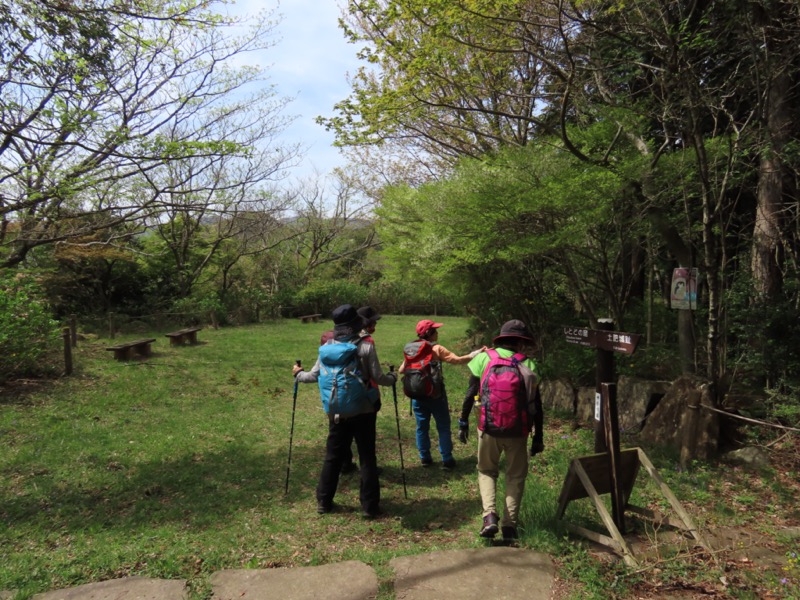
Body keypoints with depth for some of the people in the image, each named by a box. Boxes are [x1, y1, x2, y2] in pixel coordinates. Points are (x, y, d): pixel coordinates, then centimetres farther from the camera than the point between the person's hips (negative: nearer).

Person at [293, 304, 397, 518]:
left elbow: (314, 376, 1)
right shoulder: (366, 347, -10)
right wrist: (393, 377, 11)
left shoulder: (328, 347, -1)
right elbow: (378, 378, -10)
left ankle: (323, 502, 24)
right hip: (363, 411, -3)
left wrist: (298, 374, 22)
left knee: (333, 457, 15)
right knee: (367, 458, 6)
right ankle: (370, 506, 11)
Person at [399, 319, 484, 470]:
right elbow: (458, 360, -17)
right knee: (443, 427, 6)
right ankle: (447, 460, 9)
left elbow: (401, 370, 8)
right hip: (435, 394, -4)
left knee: (422, 427, 14)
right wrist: (476, 354, -13)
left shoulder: (410, 349, 4)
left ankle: (425, 458, 20)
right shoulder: (436, 349, -11)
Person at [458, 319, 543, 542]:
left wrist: (463, 422, 8)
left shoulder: (484, 358, -2)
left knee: (486, 471, 19)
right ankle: (510, 525, 15)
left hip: (489, 428, 0)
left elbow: (470, 394, -2)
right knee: (515, 476, 18)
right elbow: (536, 405, 0)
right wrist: (538, 437, 8)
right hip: (518, 431, 0)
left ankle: (489, 516, 1)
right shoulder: (529, 365, -1)